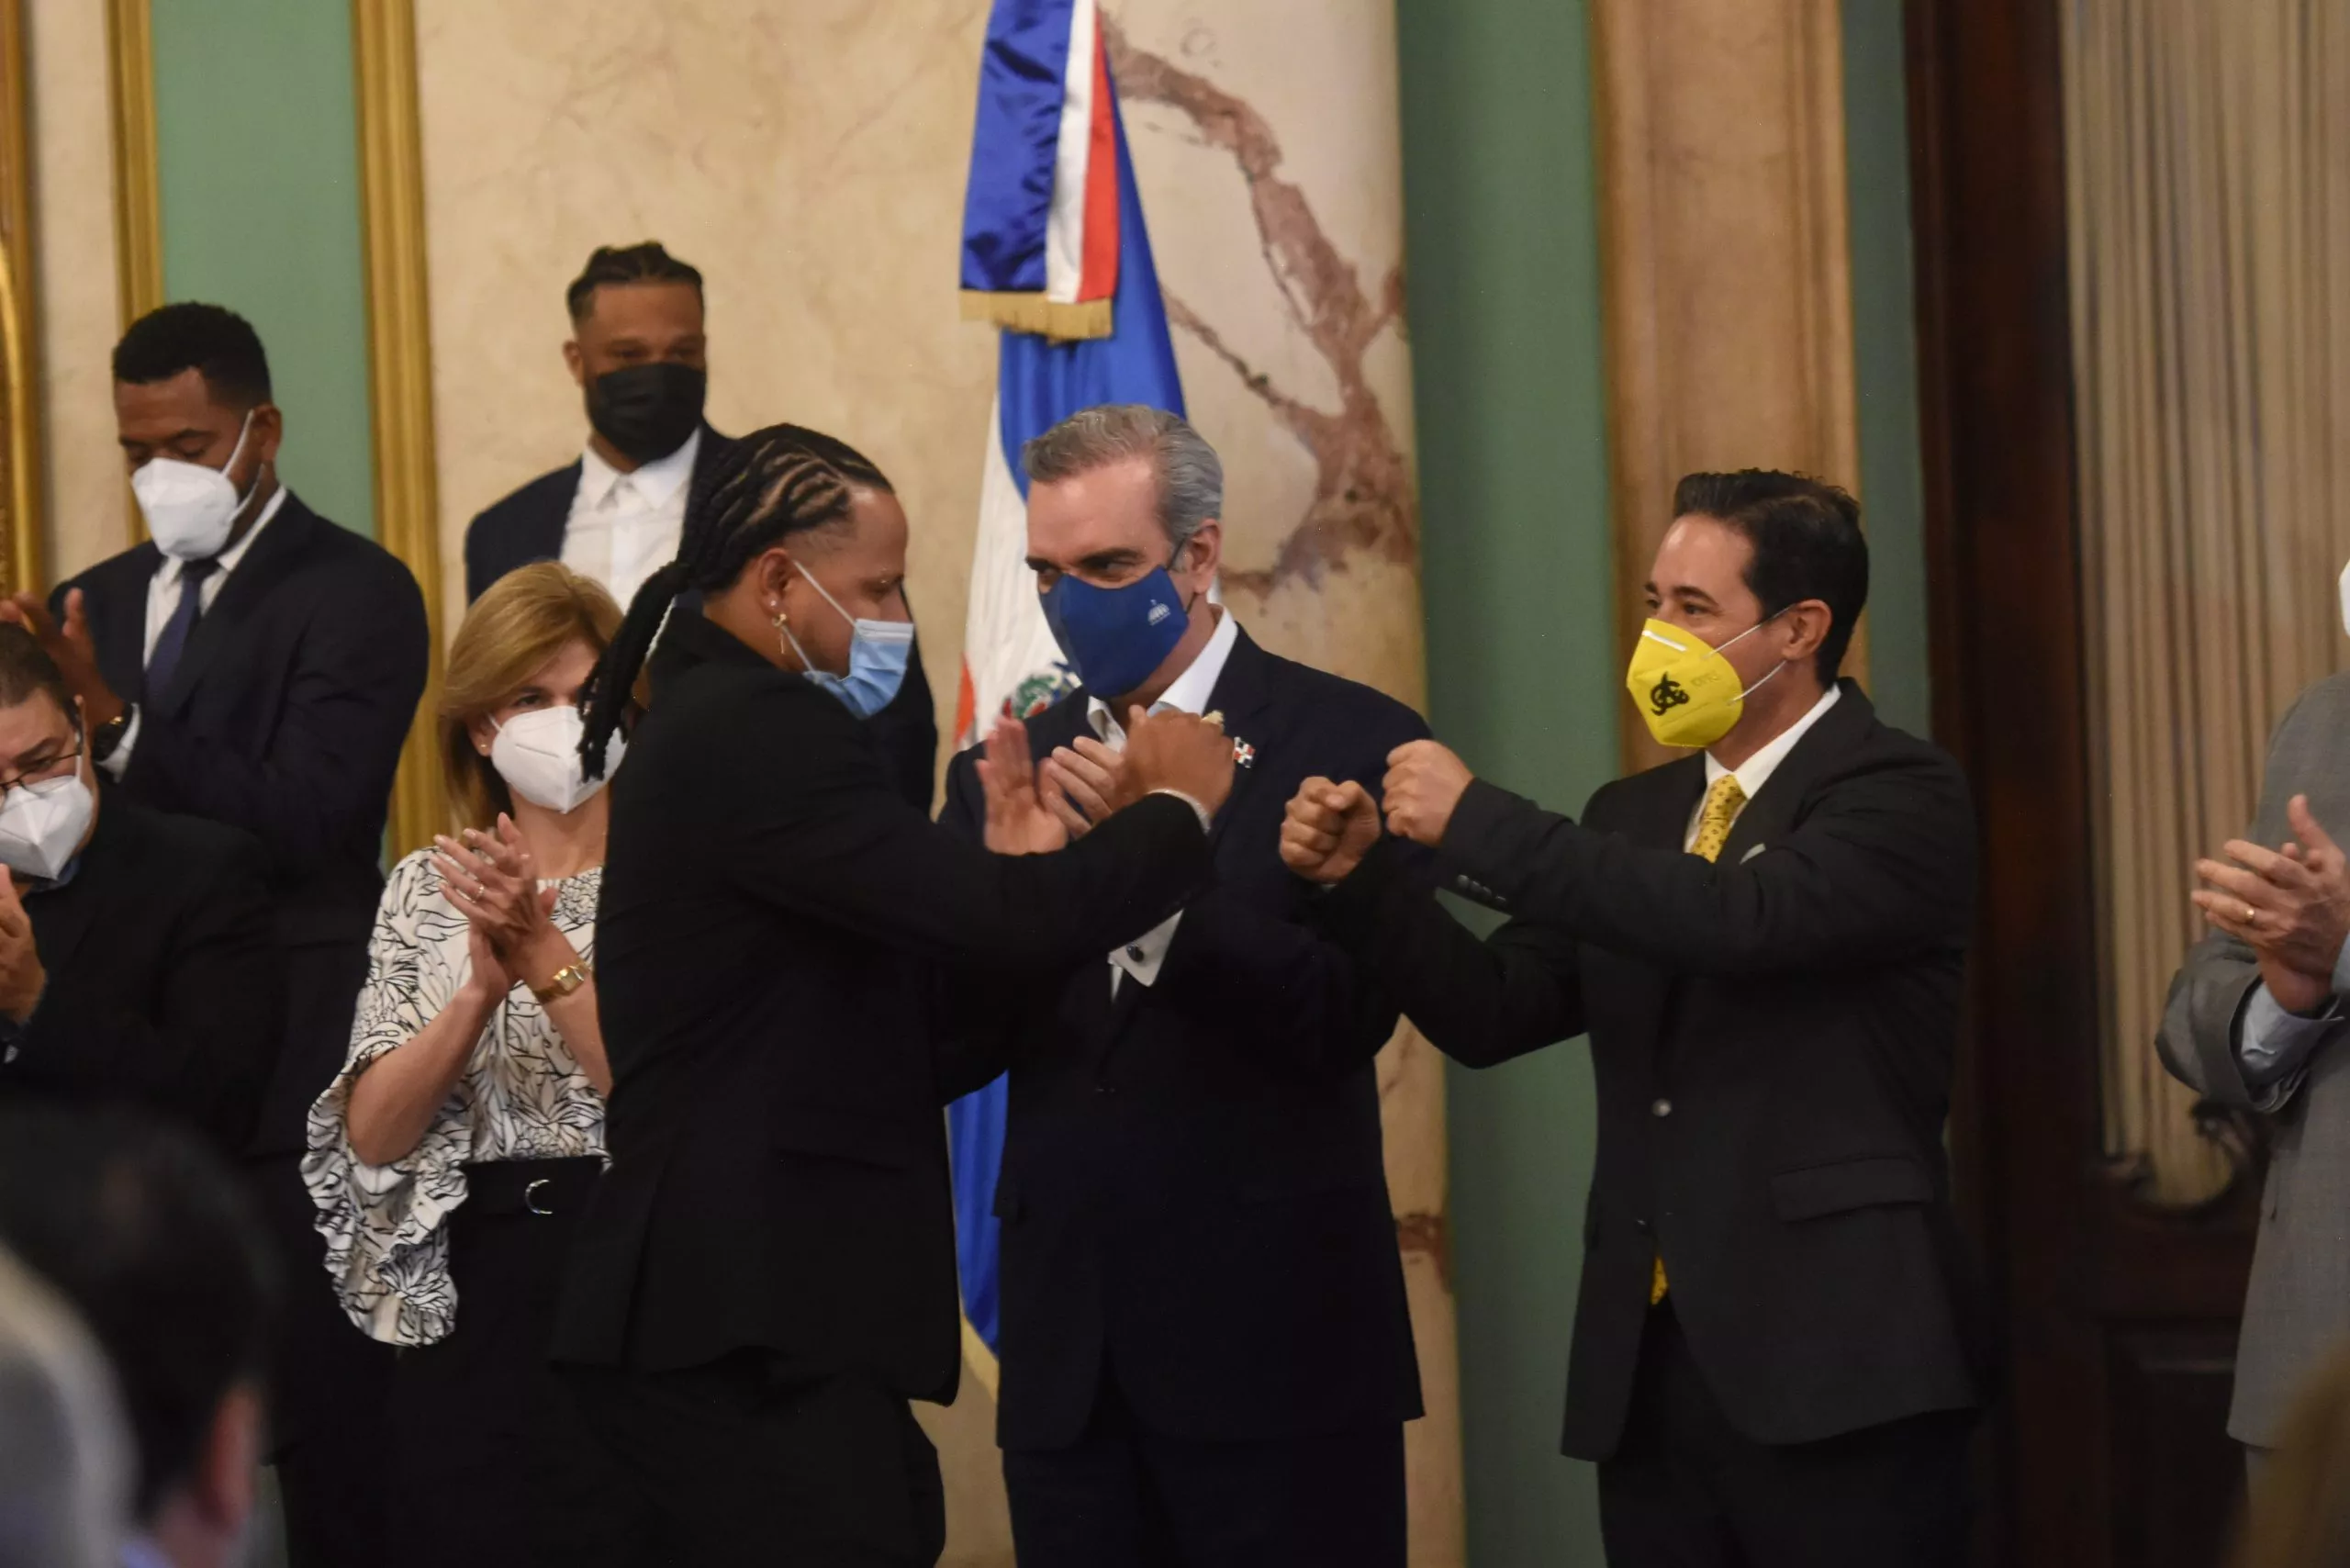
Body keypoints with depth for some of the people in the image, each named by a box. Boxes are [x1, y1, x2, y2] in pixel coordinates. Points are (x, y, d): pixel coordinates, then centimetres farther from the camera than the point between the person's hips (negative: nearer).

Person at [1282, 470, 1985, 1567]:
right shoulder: (1636, 815, 17)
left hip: (1833, 1362, -6)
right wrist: (1363, 878, -3)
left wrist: (1477, 823, -18)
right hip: (1646, 1365, 7)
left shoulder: (1900, 797, -5)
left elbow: (1741, 921, -23)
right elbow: (1492, 1013, 14)